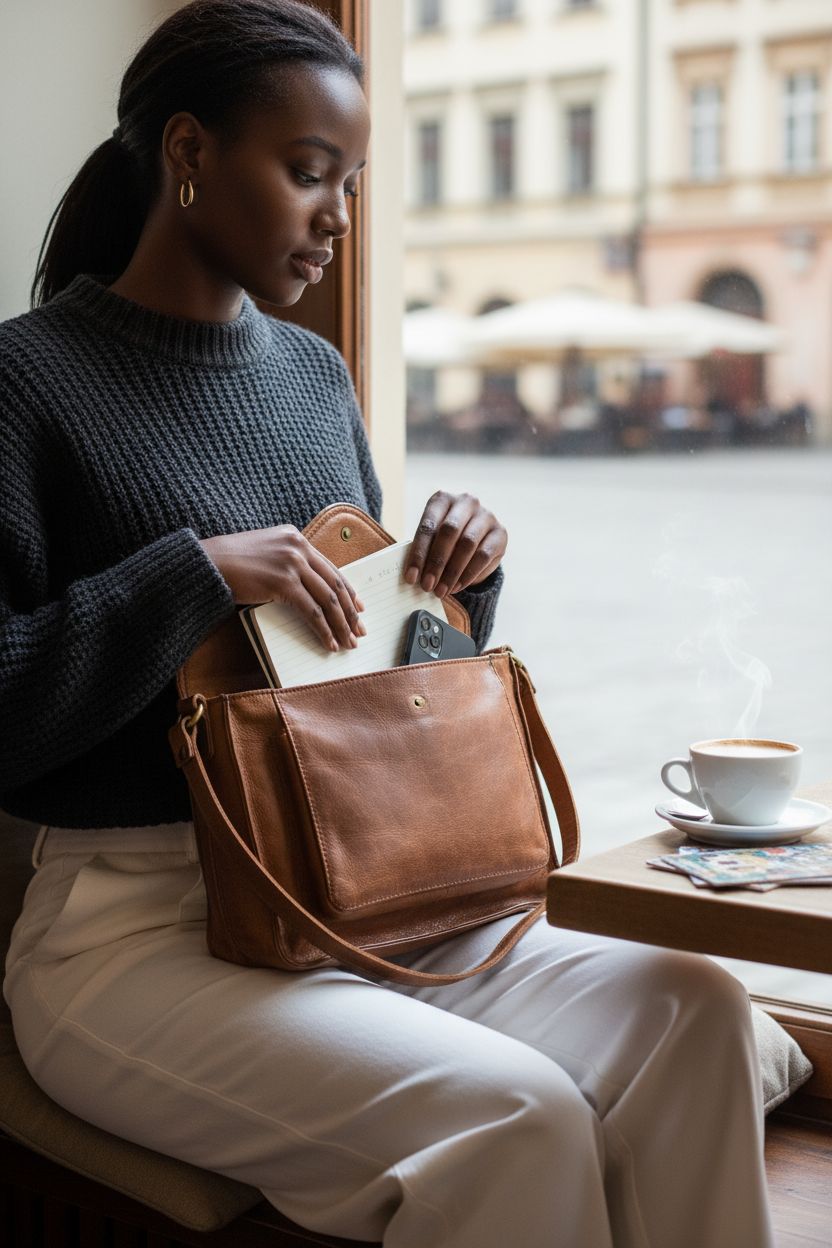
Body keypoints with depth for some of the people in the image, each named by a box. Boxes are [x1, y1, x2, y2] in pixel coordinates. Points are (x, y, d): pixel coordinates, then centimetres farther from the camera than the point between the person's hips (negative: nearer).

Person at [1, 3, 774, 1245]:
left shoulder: (315, 373, 14)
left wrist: (467, 574, 1)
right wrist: (196, 570, -20)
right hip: (134, 927, -6)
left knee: (692, 1008, -14)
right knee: (514, 1115, -26)